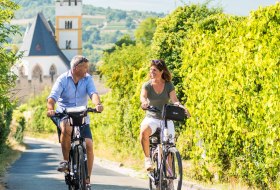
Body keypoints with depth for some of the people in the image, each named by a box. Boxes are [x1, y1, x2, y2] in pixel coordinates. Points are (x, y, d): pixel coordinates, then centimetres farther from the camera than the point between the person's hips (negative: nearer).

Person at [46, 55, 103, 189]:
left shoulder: (87, 79, 0)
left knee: (89, 145, -12)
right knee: (66, 129, -38)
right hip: (64, 116, -3)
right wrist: (50, 109, -38)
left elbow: (93, 93, -16)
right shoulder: (63, 79, -7)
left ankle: (87, 180, 1)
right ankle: (65, 160, -16)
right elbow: (52, 97, -16)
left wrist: (97, 104, -39)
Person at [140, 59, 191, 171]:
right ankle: (147, 158, -19)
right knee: (144, 131, -34)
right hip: (151, 118, -1)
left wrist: (181, 107, -34)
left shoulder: (169, 85, 2)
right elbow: (143, 96, -19)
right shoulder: (147, 85, 1)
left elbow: (174, 100, -12)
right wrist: (144, 102, -44)